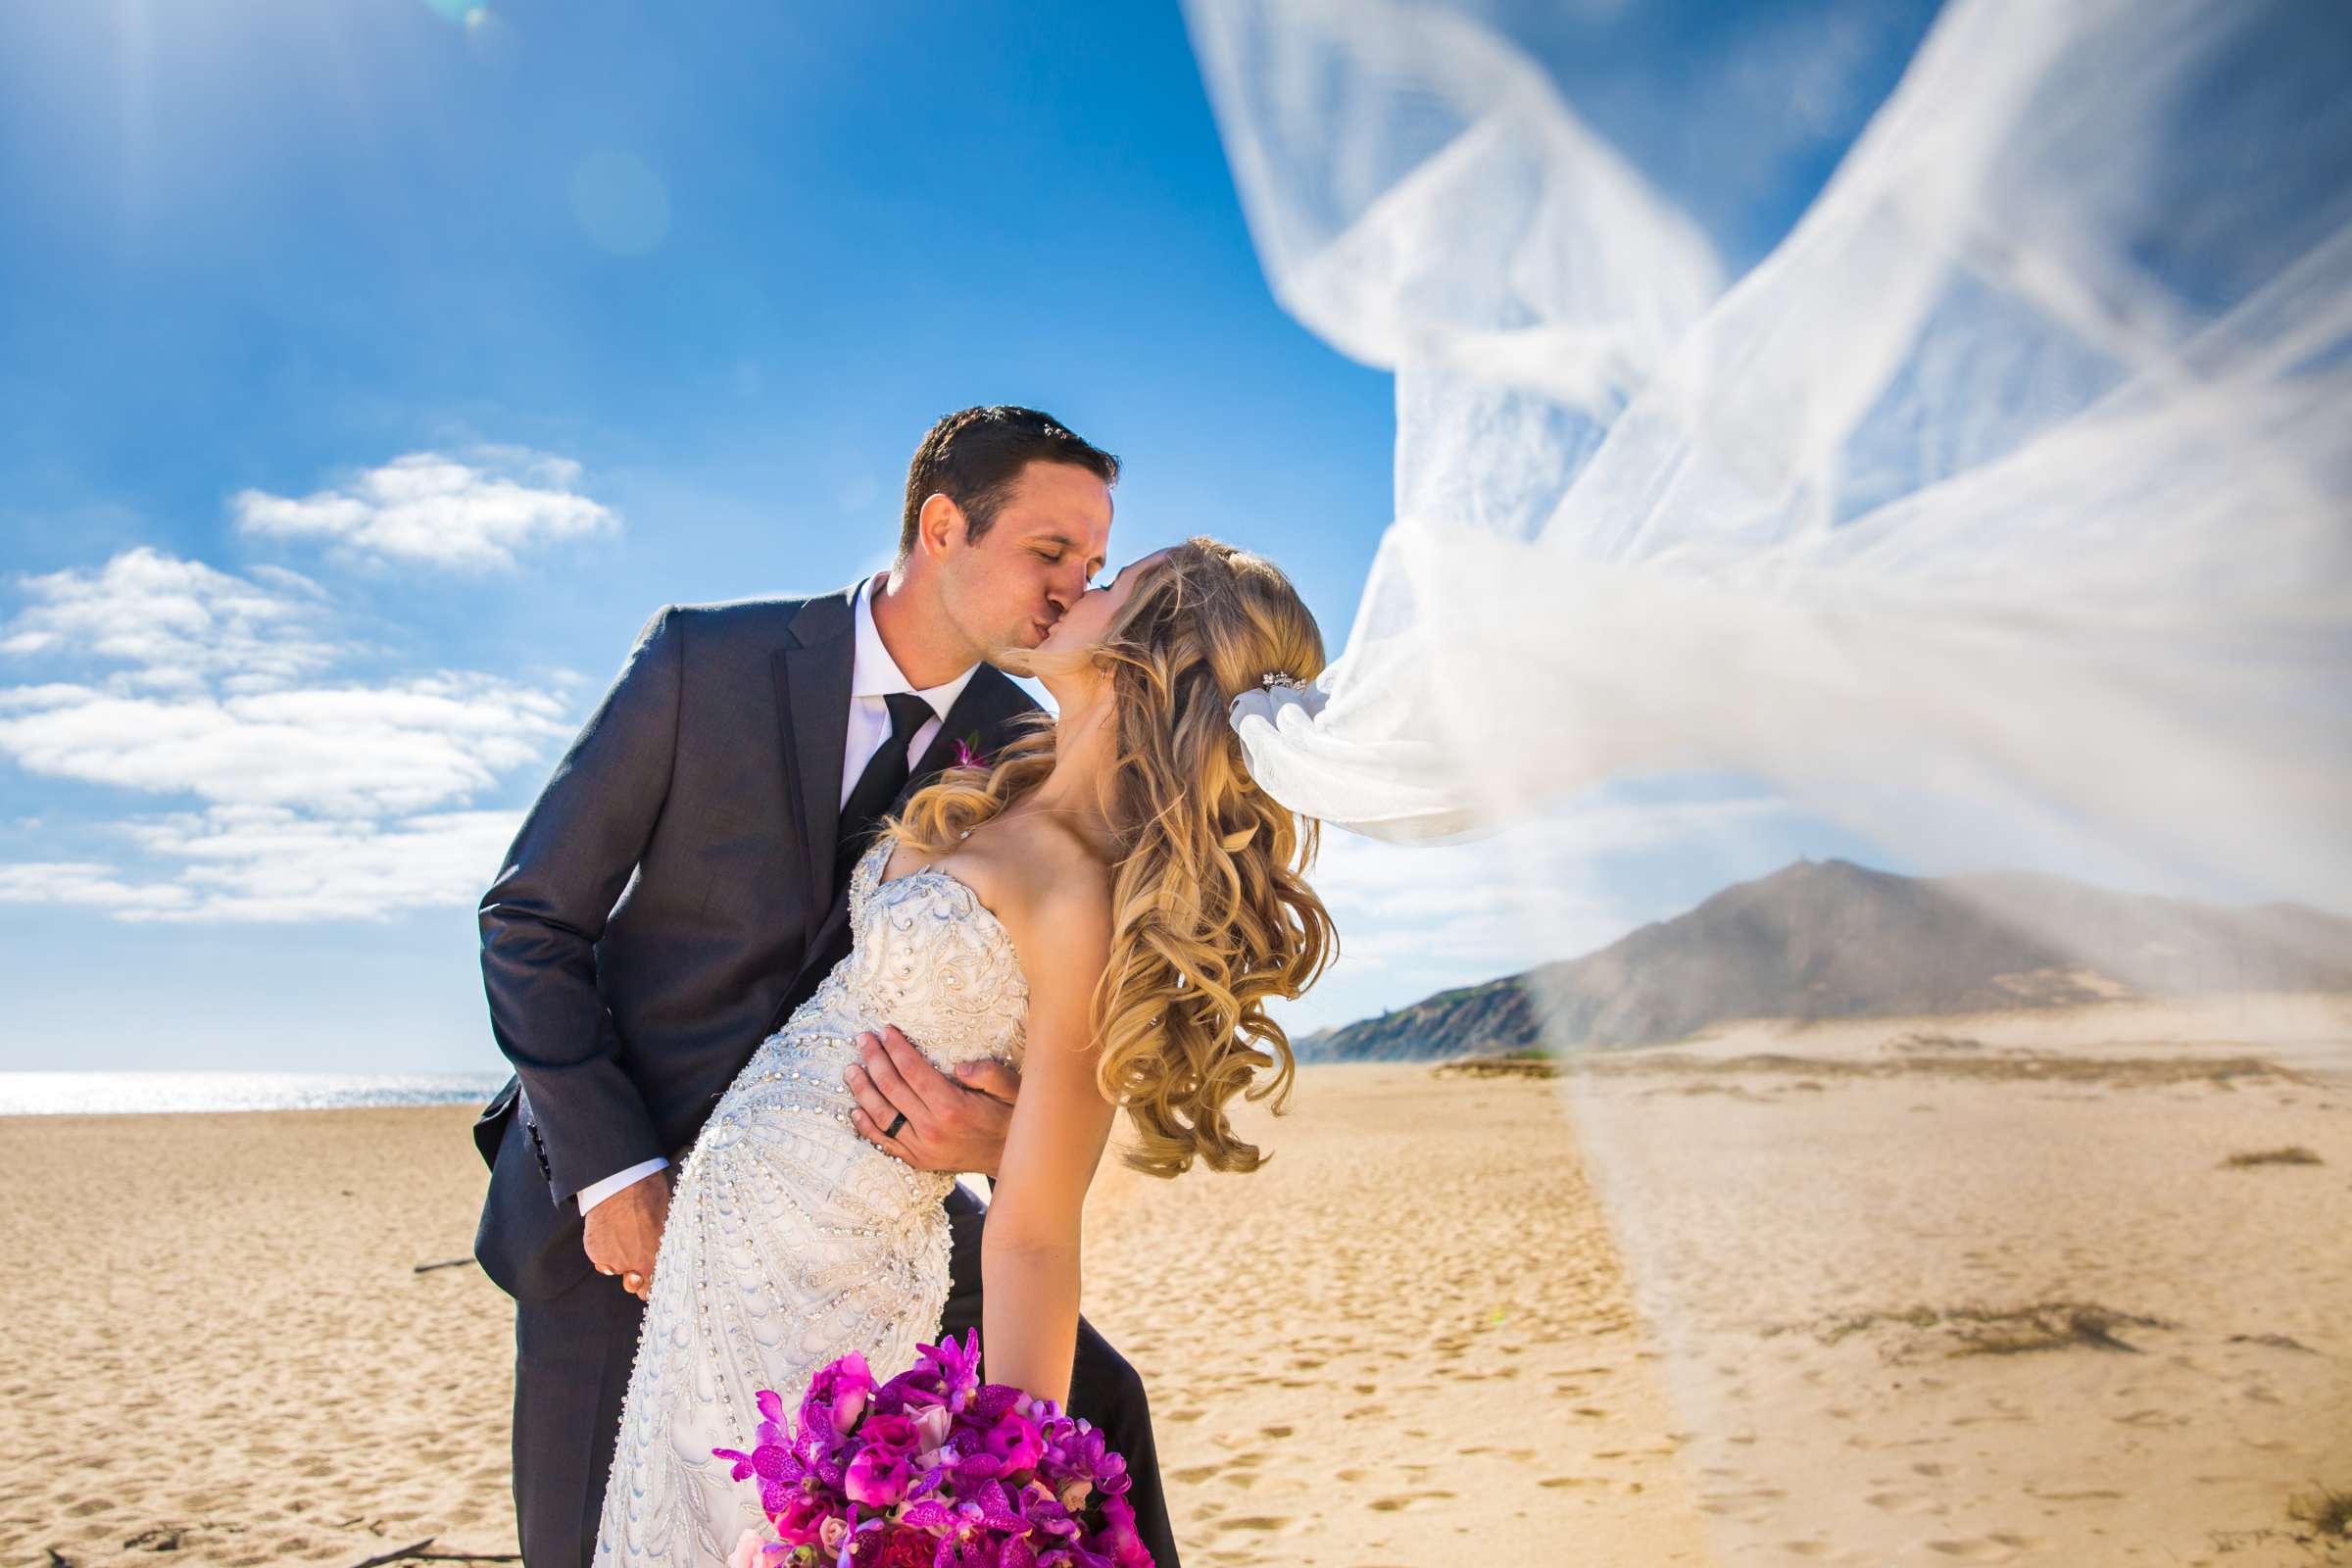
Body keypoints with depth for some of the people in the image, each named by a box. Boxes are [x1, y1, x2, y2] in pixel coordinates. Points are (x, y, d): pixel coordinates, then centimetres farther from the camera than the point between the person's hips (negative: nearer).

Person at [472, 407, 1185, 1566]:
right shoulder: (704, 660, -14)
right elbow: (528, 921, -9)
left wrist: (1008, 1121, -29)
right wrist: (613, 1172, -17)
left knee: (1087, 1403, -2)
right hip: (622, 1184, -2)